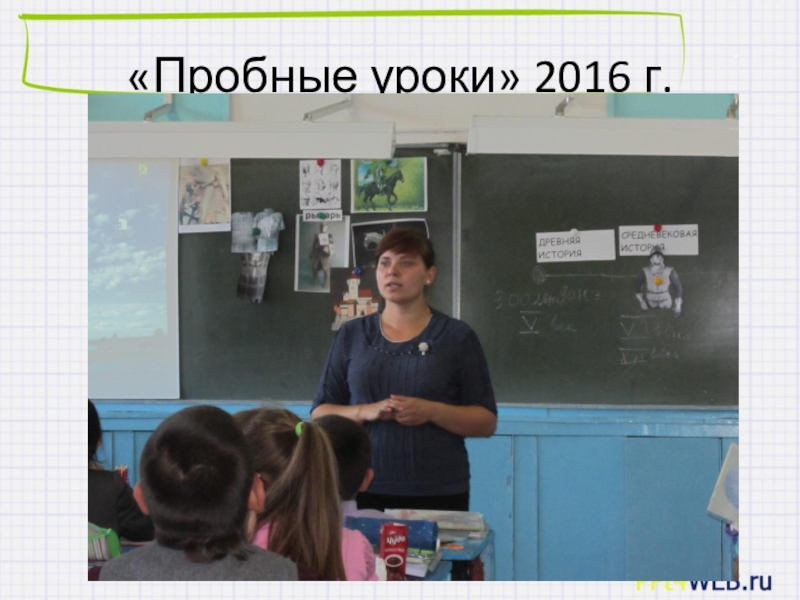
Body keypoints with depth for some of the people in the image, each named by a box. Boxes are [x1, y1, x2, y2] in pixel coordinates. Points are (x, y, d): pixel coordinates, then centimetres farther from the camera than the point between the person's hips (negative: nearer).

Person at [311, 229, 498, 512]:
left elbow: (486, 421, 1)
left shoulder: (457, 337, 2)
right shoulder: (352, 335, 8)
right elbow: (319, 414, 8)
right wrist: (365, 412, -12)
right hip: (363, 491, 2)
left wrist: (431, 411, -16)